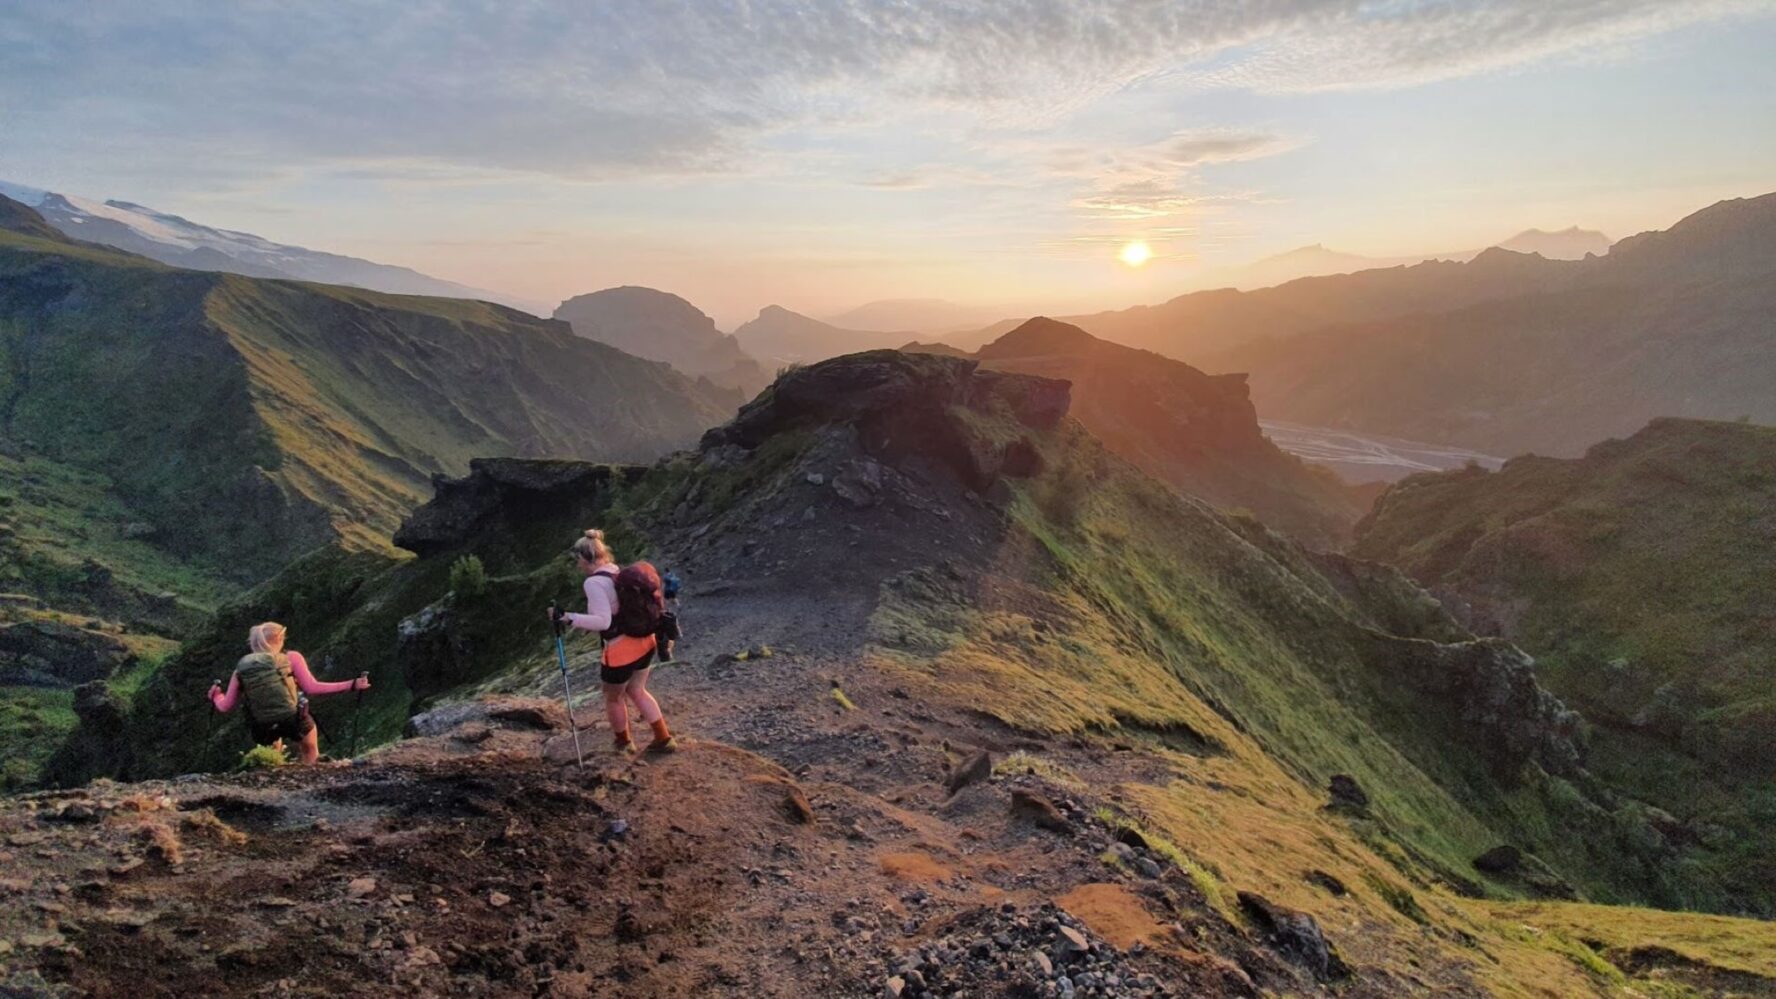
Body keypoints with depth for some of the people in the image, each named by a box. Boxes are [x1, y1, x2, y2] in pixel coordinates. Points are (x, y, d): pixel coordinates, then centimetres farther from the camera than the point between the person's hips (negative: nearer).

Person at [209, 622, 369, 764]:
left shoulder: (241, 668, 7)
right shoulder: (291, 658, -1)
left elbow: (225, 707, 11)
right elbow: (312, 688, -11)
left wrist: (216, 695, 34)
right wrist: (352, 685, -9)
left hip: (264, 730, 3)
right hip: (294, 720, -3)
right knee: (310, 755, 28)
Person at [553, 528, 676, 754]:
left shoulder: (593, 582, -18)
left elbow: (603, 621, -24)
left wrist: (569, 618, -23)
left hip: (621, 649, -7)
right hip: (645, 641, 7)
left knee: (613, 698, 19)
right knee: (636, 690, 25)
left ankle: (623, 742, 40)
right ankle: (664, 739, 26)